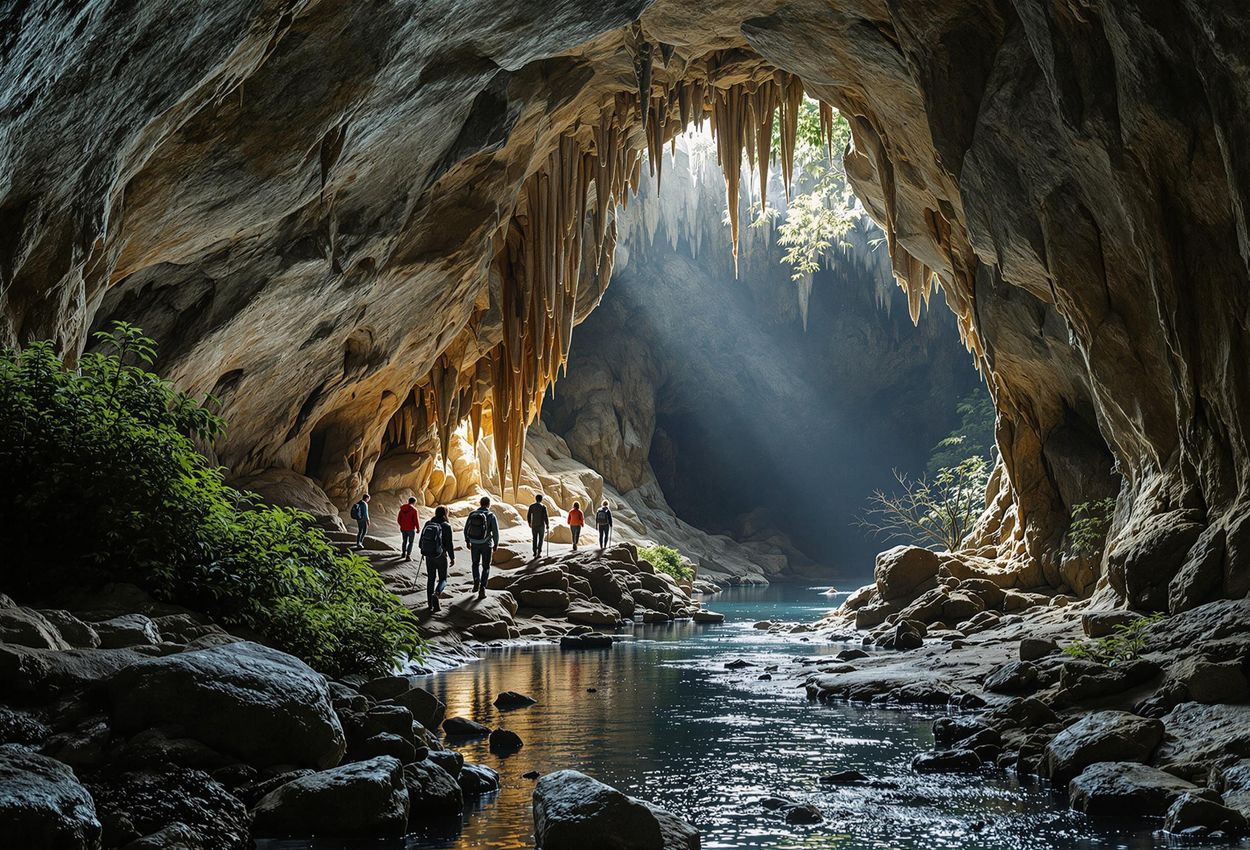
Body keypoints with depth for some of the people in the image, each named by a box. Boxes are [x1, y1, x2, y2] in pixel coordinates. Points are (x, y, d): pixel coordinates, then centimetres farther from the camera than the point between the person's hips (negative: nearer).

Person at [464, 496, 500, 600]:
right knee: (486, 567, 11)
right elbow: (495, 532, -11)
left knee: (475, 564, 25)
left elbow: (466, 529, 6)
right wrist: (496, 545, 2)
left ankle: (476, 582, 4)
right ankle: (482, 588, -3)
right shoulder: (491, 516, -11)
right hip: (486, 544, -2)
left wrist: (467, 541, 21)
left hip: (474, 544, 2)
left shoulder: (472, 514, -2)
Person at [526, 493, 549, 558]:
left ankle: (535, 552, 12)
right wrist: (547, 524, -2)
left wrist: (529, 523, 22)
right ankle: (539, 552, -2)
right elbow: (545, 517, -14)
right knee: (541, 539, 6)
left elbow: (528, 516, 6)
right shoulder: (543, 507, -11)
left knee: (535, 539, 15)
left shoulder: (531, 506, 0)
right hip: (541, 525, -3)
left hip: (534, 525, 3)